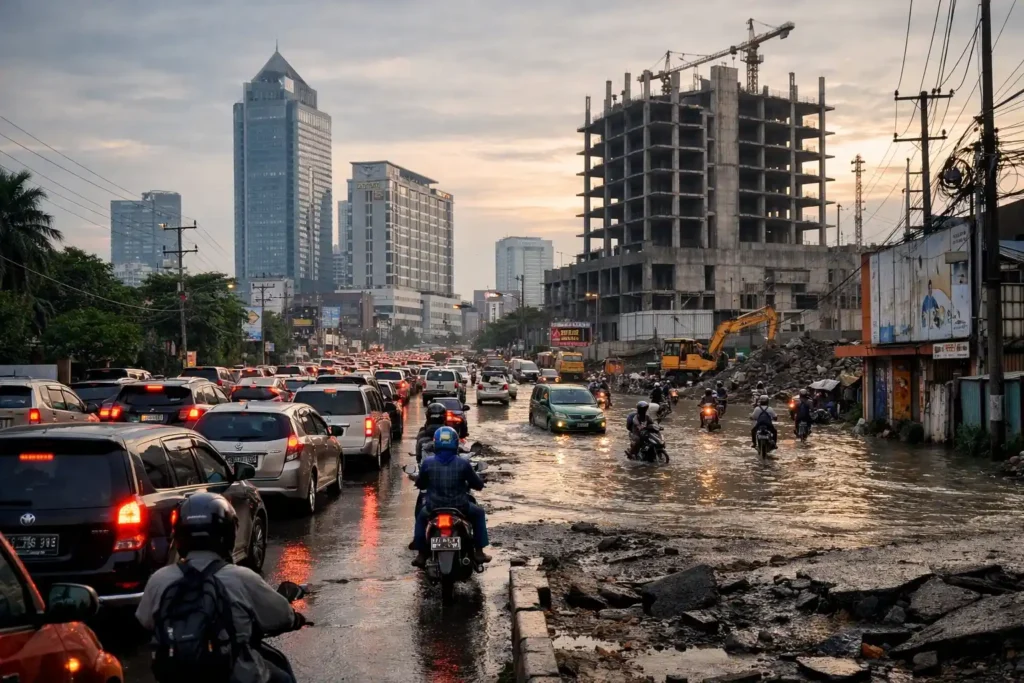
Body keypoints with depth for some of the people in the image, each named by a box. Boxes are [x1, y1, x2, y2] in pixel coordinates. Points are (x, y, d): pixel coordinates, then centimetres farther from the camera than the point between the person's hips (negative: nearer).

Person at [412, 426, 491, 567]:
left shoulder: (427, 462, -7)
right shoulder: (463, 463, -9)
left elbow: (419, 484, 8)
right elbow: (478, 485, 1)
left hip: (434, 508, 1)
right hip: (460, 507, -1)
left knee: (421, 516, 33)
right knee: (478, 513, 27)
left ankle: (421, 555, 27)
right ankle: (479, 552, 23)